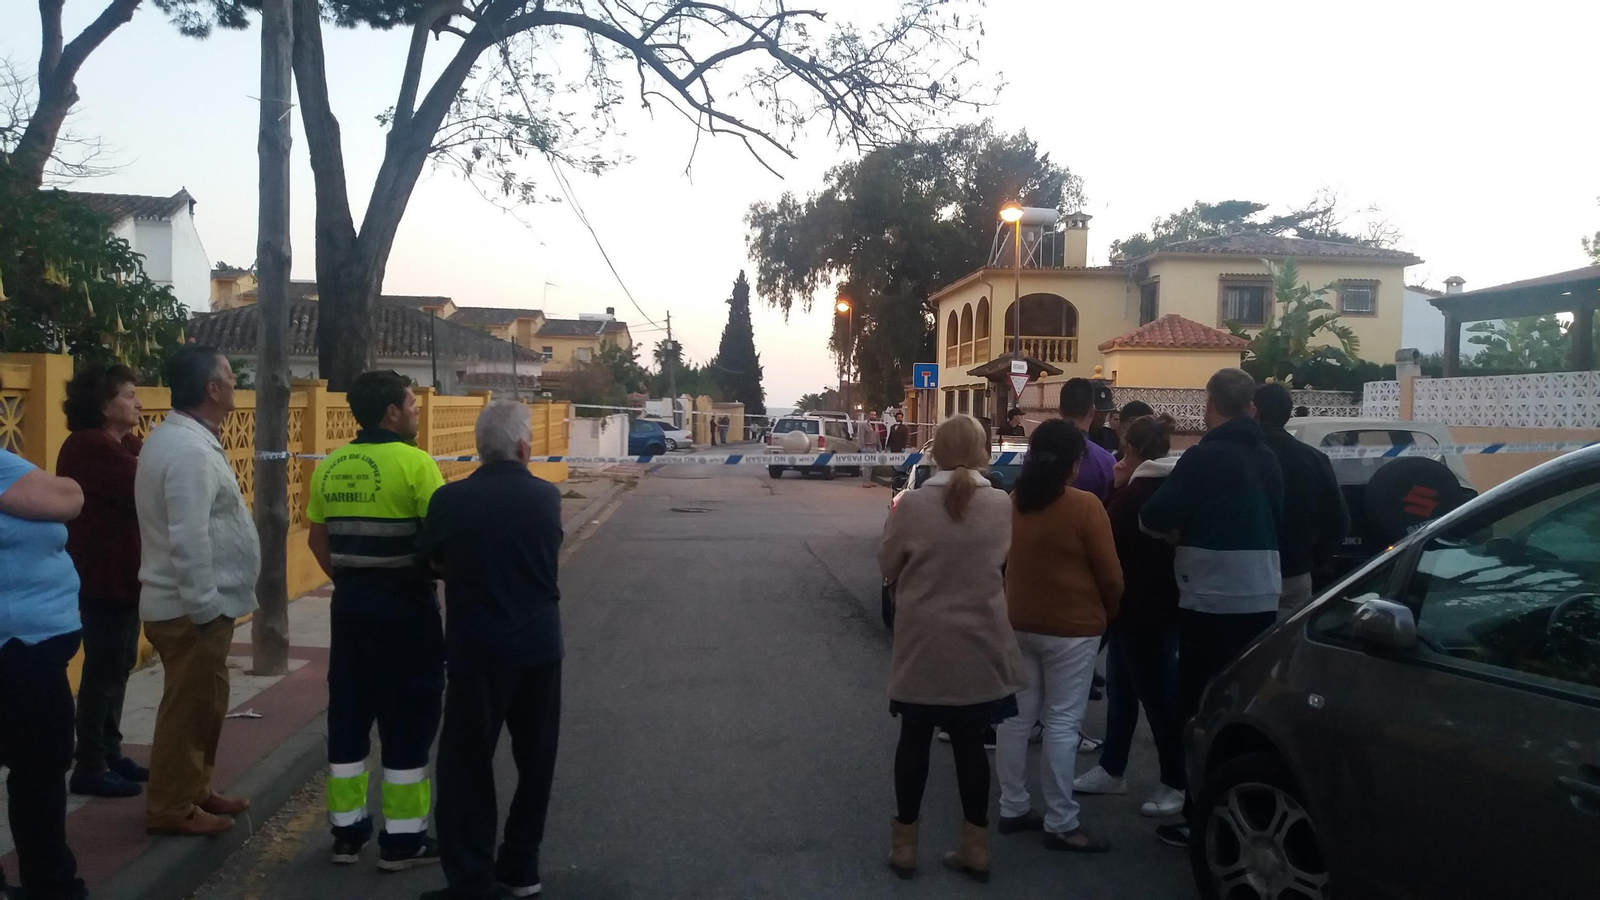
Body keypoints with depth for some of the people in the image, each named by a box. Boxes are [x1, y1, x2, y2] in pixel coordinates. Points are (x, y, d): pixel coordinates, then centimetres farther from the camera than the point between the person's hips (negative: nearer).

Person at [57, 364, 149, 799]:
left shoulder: (123, 446, 14)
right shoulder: (89, 447, -17)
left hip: (124, 574, 10)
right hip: (102, 578, -10)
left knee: (119, 666, 15)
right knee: (104, 670, -3)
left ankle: (110, 754, 25)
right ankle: (90, 768, 6)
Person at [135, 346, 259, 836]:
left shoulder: (179, 438, 12)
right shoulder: (190, 449, -23)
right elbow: (188, 540, -28)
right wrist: (205, 605, -22)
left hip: (191, 603, 10)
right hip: (191, 609, -10)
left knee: (203, 703, 19)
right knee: (188, 708, 1)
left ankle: (194, 790, 31)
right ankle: (170, 808, 13)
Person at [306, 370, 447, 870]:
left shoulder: (330, 466, 6)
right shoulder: (414, 463, -14)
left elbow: (318, 539, 12)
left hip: (351, 602, 6)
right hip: (405, 604, -6)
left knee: (348, 714, 14)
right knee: (407, 718, 4)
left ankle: (346, 829, 23)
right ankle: (402, 838, 11)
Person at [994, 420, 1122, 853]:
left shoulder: (1013, 503, 2)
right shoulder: (1084, 506, -16)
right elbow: (1109, 574, -10)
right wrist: (1108, 611, 8)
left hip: (1018, 622, 6)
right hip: (1070, 626, -6)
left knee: (1018, 716, 12)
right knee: (1062, 723, 0)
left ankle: (1012, 807, 20)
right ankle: (1061, 823, 6)